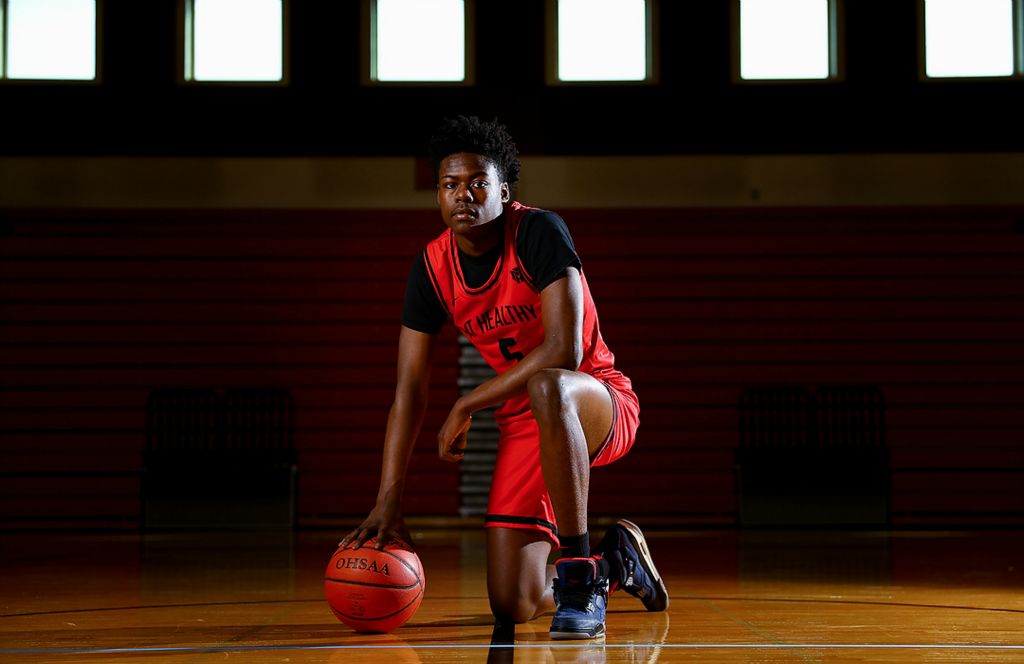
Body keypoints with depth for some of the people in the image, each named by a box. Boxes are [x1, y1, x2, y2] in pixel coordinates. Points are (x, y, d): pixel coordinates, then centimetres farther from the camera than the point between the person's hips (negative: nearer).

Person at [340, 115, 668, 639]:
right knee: (513, 606, -5)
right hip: (525, 422, 5)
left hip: (600, 403, -5)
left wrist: (465, 407, -22)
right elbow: (409, 390, -3)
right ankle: (613, 561, 30)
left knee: (545, 389, -43)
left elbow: (564, 350, -29)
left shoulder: (539, 231, -19)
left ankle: (579, 574, -30)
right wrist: (388, 502, -11)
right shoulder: (432, 268, -4)